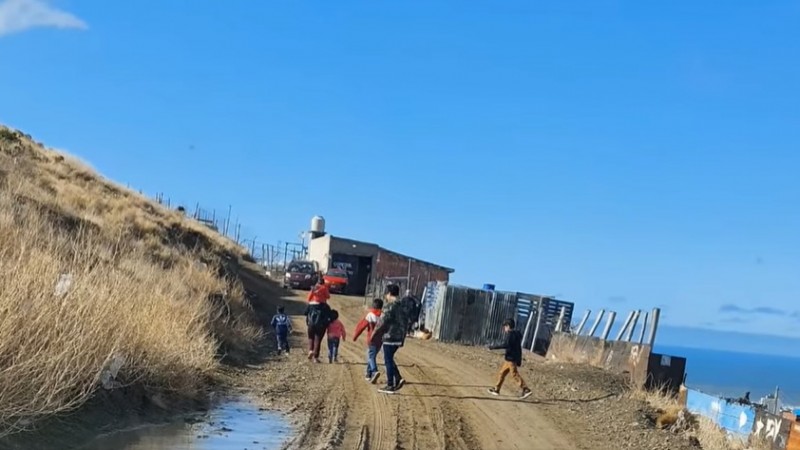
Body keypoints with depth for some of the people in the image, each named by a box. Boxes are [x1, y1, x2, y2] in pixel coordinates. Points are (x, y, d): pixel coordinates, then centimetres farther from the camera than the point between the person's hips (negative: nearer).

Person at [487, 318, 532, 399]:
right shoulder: (516, 334, 15)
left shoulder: (510, 334, -14)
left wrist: (493, 347, -24)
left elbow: (505, 345, -27)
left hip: (511, 359, -10)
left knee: (515, 374, -10)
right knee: (502, 373, 15)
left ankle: (526, 390, -14)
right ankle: (496, 389, 21)